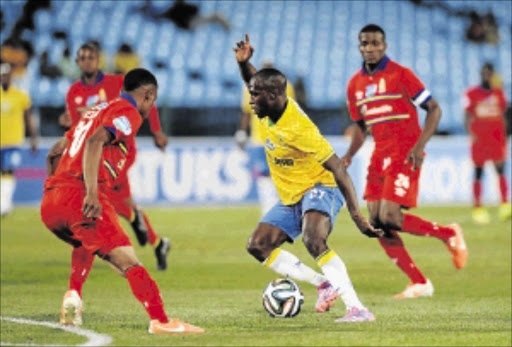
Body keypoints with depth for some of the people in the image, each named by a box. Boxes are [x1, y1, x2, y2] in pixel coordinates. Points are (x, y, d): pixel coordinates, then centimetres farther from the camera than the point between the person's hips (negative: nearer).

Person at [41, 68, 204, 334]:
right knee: (128, 261, -12)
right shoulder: (128, 113, 1)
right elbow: (95, 142, -18)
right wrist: (91, 194, -25)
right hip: (80, 198, -8)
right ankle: (159, 320, -24)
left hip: (49, 204, 8)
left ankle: (73, 297, 16)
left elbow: (56, 152, 31)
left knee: (87, 242, 36)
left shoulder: (97, 111, 28)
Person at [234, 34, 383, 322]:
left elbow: (337, 169, -30)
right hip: (290, 198, 9)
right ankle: (324, 284, 8)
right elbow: (253, 81, 18)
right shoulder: (270, 106, -6)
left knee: (313, 240, -36)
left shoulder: (298, 129, -30)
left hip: (318, 190, -9)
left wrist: (356, 214, -35)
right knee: (258, 246, 1)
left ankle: (357, 308, -39)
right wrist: (244, 62, -6)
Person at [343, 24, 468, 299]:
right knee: (376, 222, -2)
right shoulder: (355, 85, 11)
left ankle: (449, 235, 4)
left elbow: (434, 109, -7)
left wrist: (420, 145, -18)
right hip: (380, 156, 7)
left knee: (389, 218, -19)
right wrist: (349, 155, 6)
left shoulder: (400, 75, -8)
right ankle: (419, 284, 5)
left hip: (405, 154, -7)